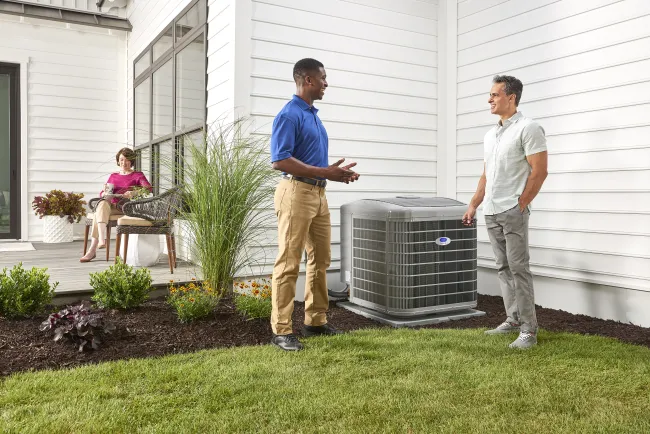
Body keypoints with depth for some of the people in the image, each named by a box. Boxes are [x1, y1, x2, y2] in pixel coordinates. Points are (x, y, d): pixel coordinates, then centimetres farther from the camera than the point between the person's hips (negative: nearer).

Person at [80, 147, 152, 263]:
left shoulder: (137, 175, 14)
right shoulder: (113, 176, 27)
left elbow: (148, 188, -6)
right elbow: (101, 194, 20)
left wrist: (133, 193, -24)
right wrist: (105, 192, -6)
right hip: (111, 206, 3)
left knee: (99, 212, -31)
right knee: (102, 203, -34)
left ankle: (92, 250, -39)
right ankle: (101, 240, -44)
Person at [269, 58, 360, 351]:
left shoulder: (313, 114, 18)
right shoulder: (289, 114, -11)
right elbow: (280, 161, -20)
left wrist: (336, 172, 9)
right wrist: (325, 173, -20)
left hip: (318, 194, 10)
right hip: (297, 193, -10)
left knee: (321, 259, 13)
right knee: (289, 263, -6)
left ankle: (316, 321, 24)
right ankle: (281, 330, 1)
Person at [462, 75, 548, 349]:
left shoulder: (527, 128, -6)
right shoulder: (490, 134, 17)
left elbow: (539, 172, -11)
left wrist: (520, 206, -12)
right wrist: (473, 205, 14)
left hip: (513, 212, -8)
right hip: (491, 213, 8)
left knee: (518, 268, -6)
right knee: (504, 268, 11)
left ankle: (528, 330, 0)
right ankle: (513, 319, 21)